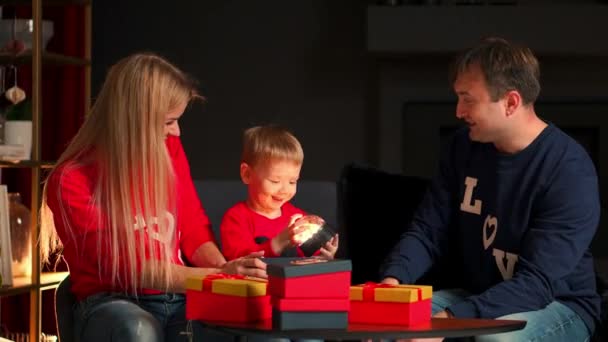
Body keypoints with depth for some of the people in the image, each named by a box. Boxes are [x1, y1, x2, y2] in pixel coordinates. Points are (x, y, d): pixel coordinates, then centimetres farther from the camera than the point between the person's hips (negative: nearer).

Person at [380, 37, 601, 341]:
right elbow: (428, 231, 1)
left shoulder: (569, 169, -21)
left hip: (556, 305, -6)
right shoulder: (463, 147, 0)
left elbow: (537, 282, -27)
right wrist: (392, 279, -21)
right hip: (474, 297, 6)